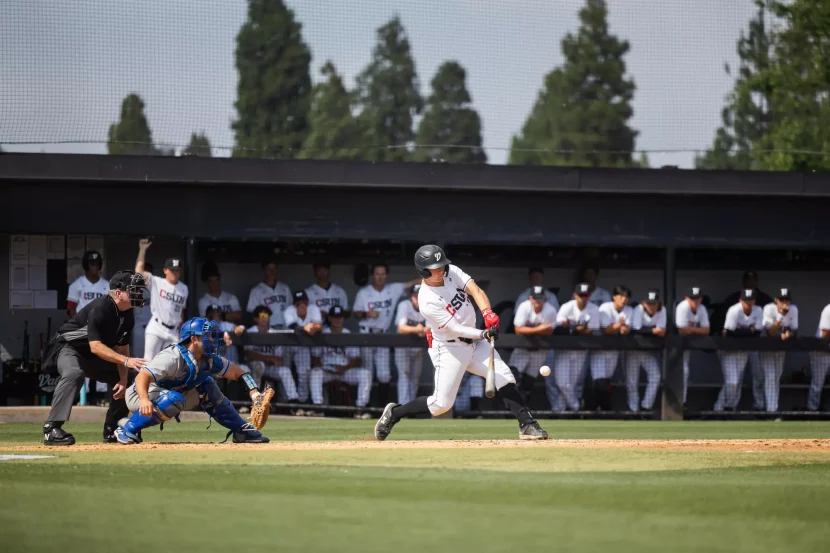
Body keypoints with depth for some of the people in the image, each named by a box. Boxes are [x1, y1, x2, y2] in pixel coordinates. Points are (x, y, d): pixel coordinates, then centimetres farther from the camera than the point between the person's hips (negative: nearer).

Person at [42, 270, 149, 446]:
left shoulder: (127, 315, -3)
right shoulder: (100, 308, -29)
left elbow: (122, 349, 3)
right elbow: (95, 346, -35)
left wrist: (123, 379, -7)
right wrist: (126, 360, -41)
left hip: (93, 358, 9)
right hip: (68, 347, -9)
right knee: (74, 373, -39)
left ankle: (112, 430, 17)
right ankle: (52, 429, -41)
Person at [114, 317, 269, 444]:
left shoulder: (209, 360, -4)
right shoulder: (173, 358, -29)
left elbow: (236, 371, 6)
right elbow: (142, 377, -39)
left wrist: (254, 393, -9)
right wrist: (144, 400, -58)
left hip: (165, 396, 8)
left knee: (207, 386, 2)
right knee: (174, 399, -36)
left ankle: (241, 431, 8)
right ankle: (128, 427, -25)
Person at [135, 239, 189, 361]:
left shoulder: (184, 289, 10)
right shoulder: (156, 282, -3)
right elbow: (139, 271, -16)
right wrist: (142, 250, -16)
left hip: (173, 332, 4)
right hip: (156, 328, -4)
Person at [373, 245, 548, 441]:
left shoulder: (452, 272, -5)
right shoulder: (427, 301, -24)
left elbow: (475, 291, -15)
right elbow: (455, 329, -27)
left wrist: (487, 313, -34)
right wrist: (484, 334, -40)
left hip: (474, 343, 6)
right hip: (450, 349, -6)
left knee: (504, 377, -8)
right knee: (441, 403, -4)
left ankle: (527, 425, -8)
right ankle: (394, 413, 16)